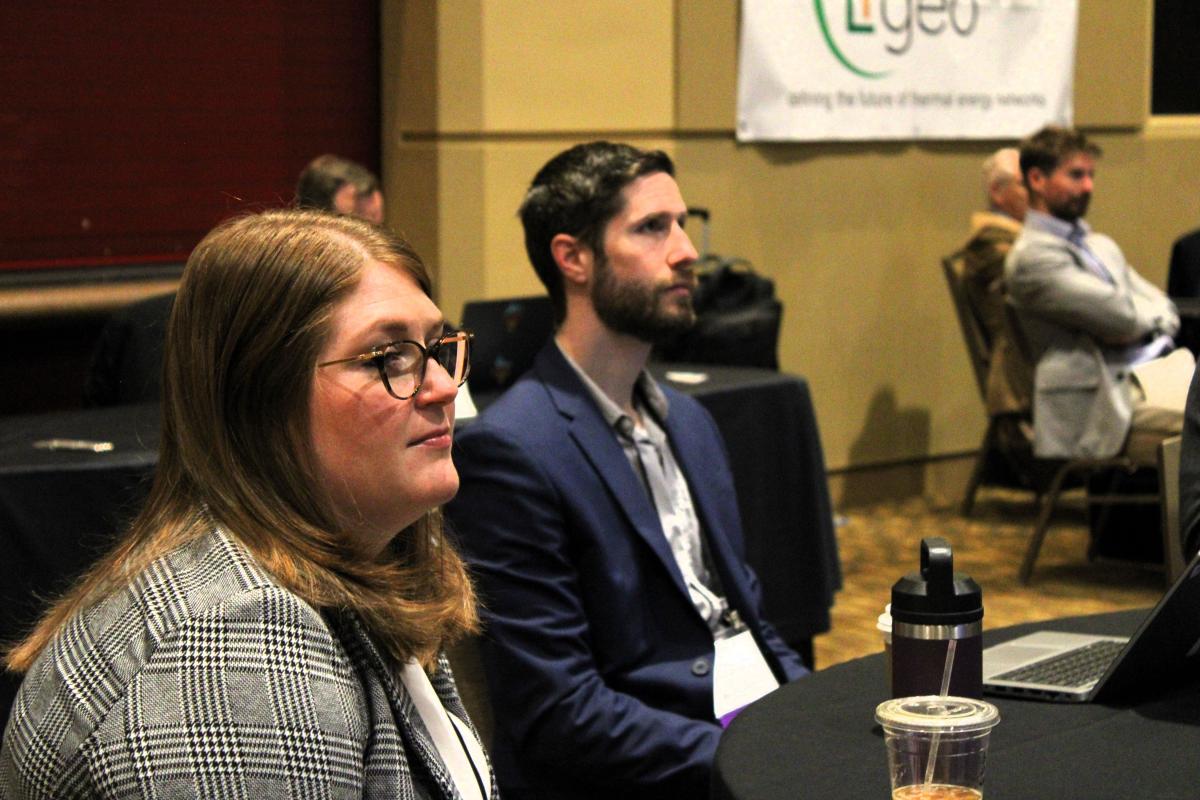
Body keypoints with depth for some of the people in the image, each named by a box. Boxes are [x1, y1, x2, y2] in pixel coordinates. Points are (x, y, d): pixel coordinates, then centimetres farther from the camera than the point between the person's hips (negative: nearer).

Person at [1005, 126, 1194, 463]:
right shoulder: (1031, 257, -5)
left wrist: (1135, 327, -1)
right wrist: (1151, 318, 10)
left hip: (1166, 379, 9)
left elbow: (1165, 311, 21)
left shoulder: (1101, 246, 26)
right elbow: (1122, 317, -12)